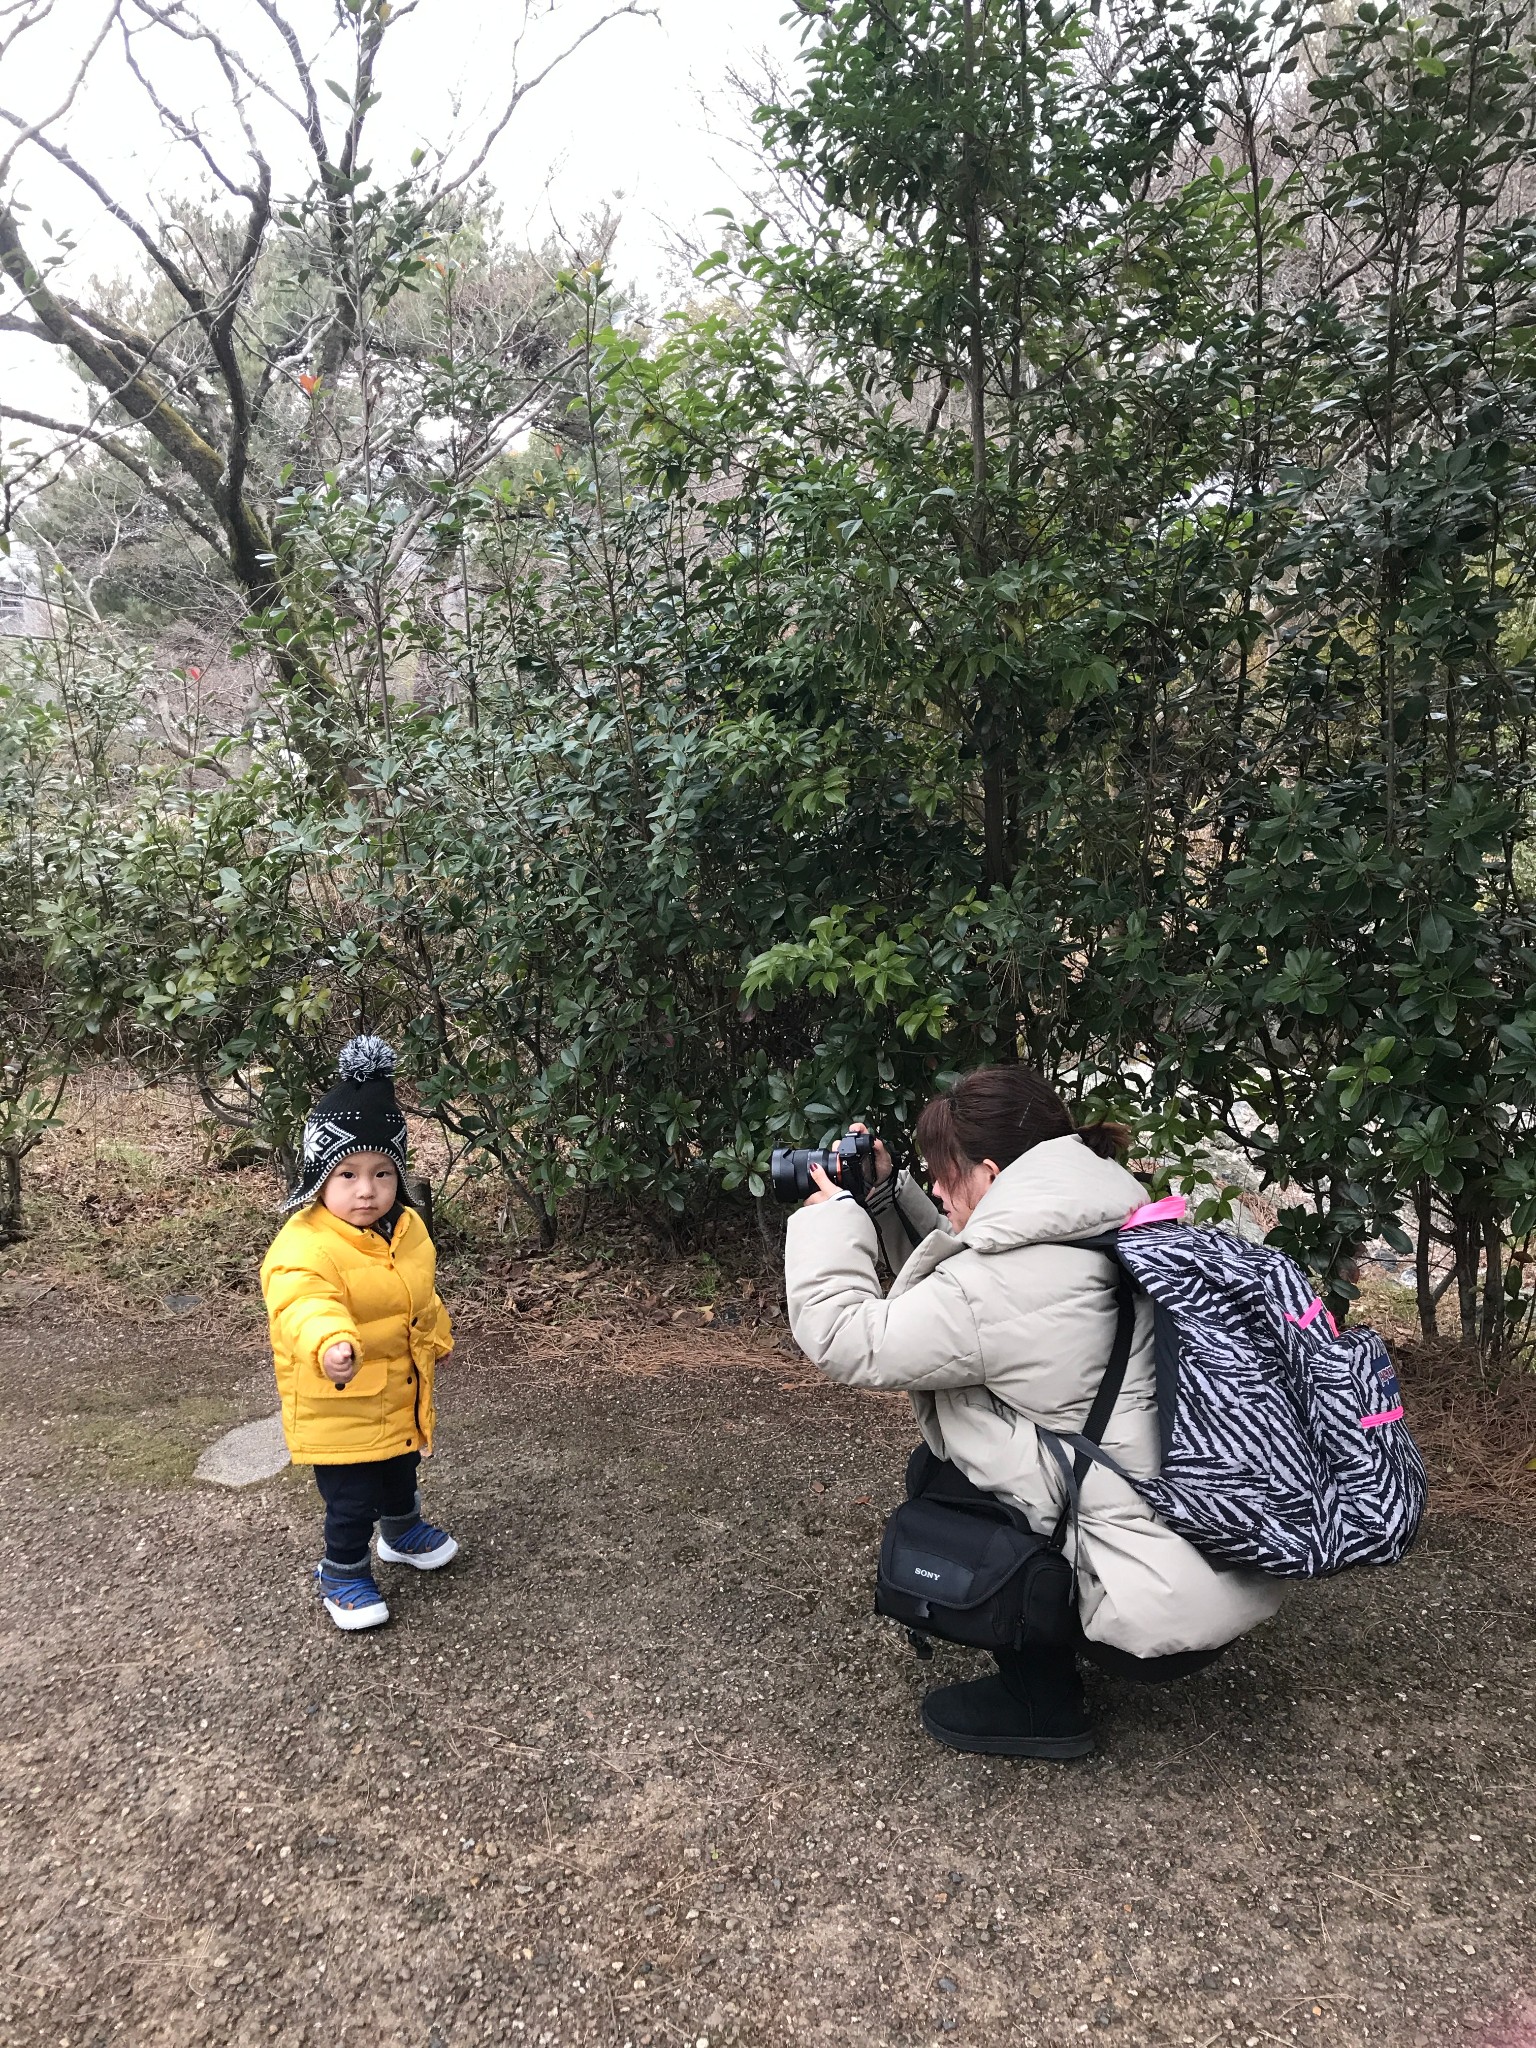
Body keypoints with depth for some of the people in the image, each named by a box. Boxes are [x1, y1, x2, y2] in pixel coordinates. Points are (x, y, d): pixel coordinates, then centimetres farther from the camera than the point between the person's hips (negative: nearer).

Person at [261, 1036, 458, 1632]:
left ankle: (403, 1532, 56)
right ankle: (342, 1574, 30)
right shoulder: (303, 1245, -29)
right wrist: (330, 1341, -68)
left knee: (400, 1468, 29)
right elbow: (302, 1302, -49)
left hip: (402, 1392, 7)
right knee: (352, 1499, 3)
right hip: (338, 1403, -7)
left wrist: (435, 1338, 27)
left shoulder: (408, 1229, -4)